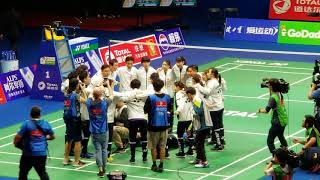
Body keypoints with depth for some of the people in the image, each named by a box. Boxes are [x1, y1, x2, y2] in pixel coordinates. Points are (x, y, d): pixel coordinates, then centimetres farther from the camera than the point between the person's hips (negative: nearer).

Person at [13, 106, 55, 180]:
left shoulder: (26, 124, -8)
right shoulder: (46, 124, 3)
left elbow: (18, 137, -13)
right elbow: (52, 137, 14)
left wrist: (15, 142, 7)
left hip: (28, 154, -3)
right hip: (42, 154, 3)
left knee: (23, 173, 12)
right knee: (42, 173, 14)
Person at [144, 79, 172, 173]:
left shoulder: (151, 98, -13)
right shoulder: (167, 97, -2)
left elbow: (145, 111, -7)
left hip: (153, 125, -3)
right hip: (164, 125, 3)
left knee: (153, 147, 10)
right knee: (162, 146, 8)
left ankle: (154, 165, 17)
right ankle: (161, 165, 7)